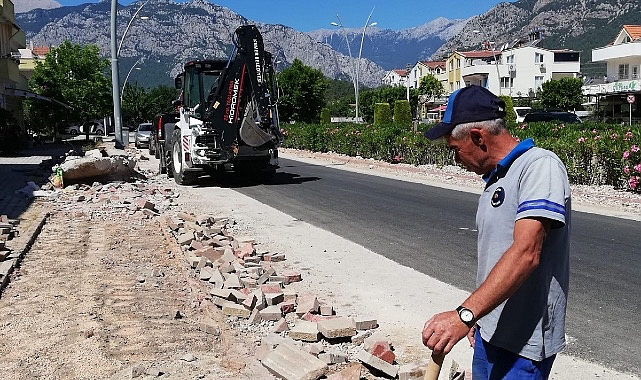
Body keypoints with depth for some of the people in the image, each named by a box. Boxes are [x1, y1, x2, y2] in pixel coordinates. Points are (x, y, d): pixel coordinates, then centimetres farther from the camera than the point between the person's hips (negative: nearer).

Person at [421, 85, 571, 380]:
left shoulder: (540, 165, -18)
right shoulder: (495, 179, 12)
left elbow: (525, 254, -29)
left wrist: (464, 314, -34)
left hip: (522, 340, -8)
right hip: (490, 330, 8)